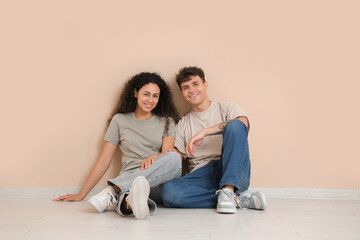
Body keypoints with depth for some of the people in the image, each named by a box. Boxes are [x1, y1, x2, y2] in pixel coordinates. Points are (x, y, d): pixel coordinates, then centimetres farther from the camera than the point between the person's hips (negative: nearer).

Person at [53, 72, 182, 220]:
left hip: (160, 183, 1)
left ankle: (113, 191, -40)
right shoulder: (120, 120, 16)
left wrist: (155, 158, -25)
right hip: (129, 177, -1)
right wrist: (81, 195, 12)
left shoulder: (166, 121, 18)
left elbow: (168, 152, 1)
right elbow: (104, 161, 16)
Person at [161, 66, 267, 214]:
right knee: (168, 191, -30)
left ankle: (228, 191, -33)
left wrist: (204, 132, -15)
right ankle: (238, 199, -23)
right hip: (201, 173, 2)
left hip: (233, 174, -2)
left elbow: (243, 123, -9)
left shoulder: (226, 108, 14)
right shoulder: (183, 124, 24)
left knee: (235, 125, -26)